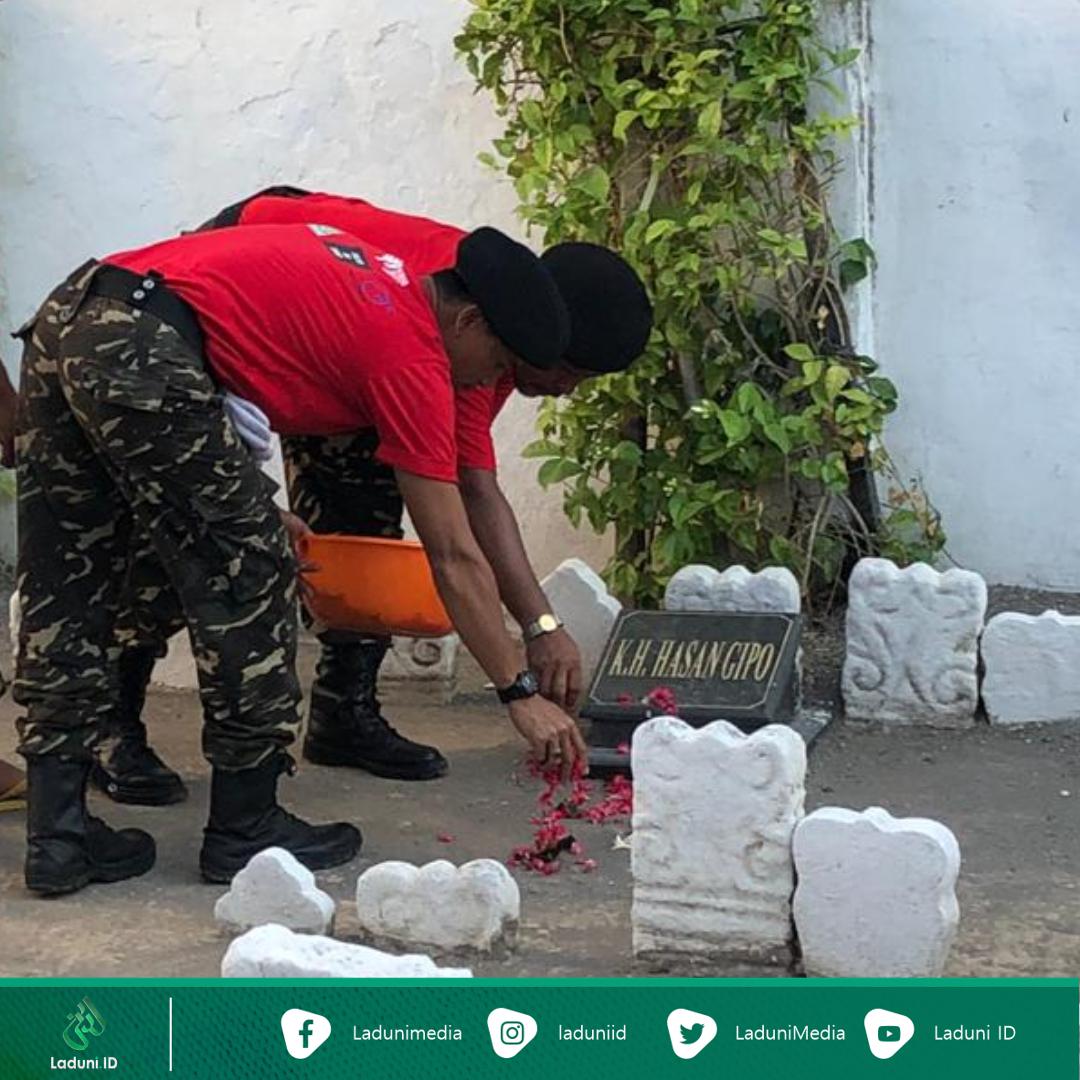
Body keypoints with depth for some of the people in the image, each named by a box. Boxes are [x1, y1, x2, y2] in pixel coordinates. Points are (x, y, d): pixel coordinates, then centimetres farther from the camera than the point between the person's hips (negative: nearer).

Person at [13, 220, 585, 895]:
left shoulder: (378, 276, 23)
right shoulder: (413, 353, 0)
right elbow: (455, 561, 0)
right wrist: (521, 693, 7)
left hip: (64, 312, 10)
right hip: (140, 351, -9)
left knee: (62, 597, 12)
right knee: (250, 580, 5)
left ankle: (57, 837, 19)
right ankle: (245, 830, 14)